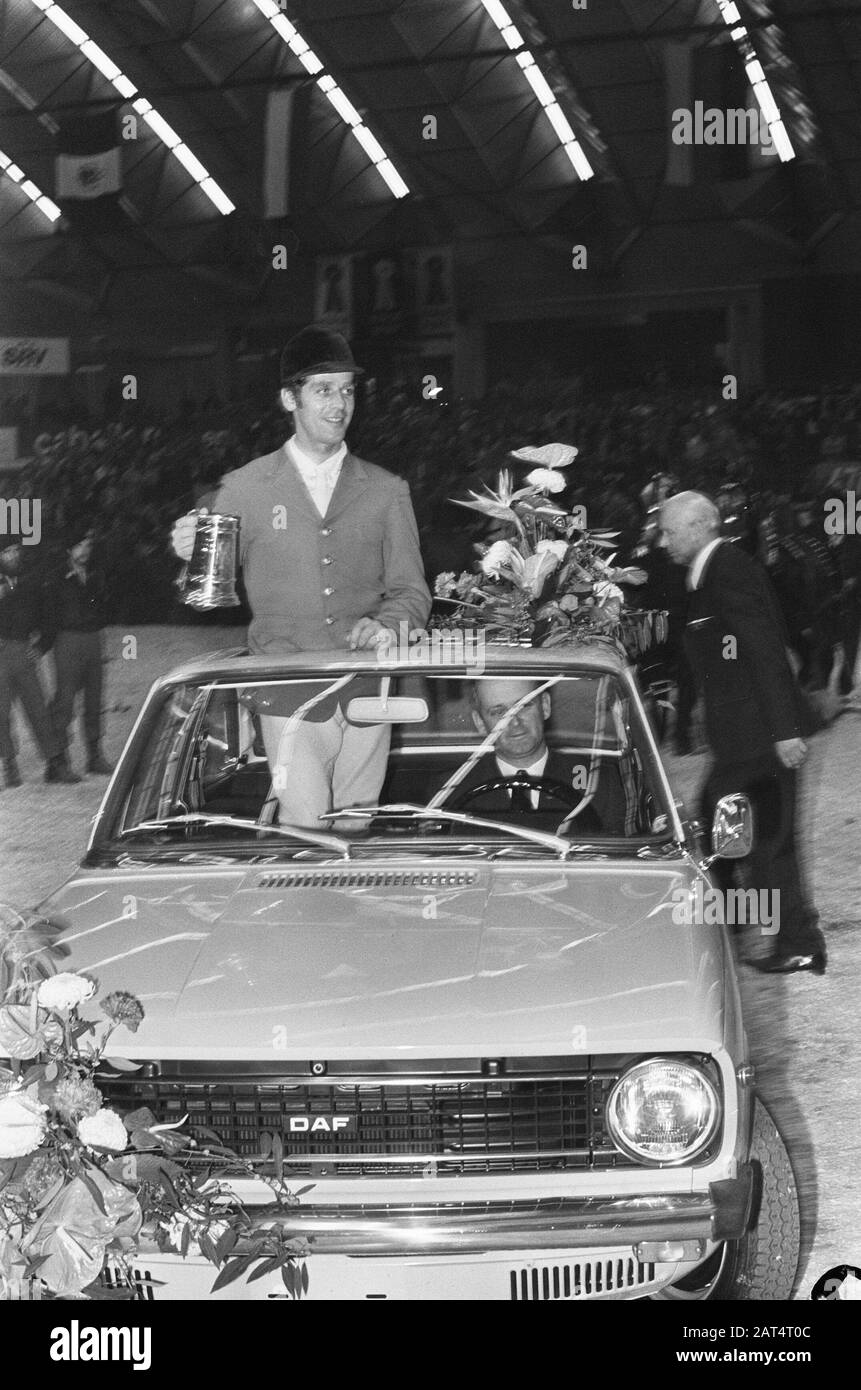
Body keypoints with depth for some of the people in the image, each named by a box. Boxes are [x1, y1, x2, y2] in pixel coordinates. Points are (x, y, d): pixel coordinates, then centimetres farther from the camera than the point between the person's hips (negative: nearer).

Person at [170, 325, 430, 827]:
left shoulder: (387, 491, 11)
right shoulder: (243, 489, 6)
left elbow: (412, 591, 11)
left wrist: (384, 624, -11)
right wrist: (192, 554, -14)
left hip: (367, 696, 2)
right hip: (290, 699, -2)